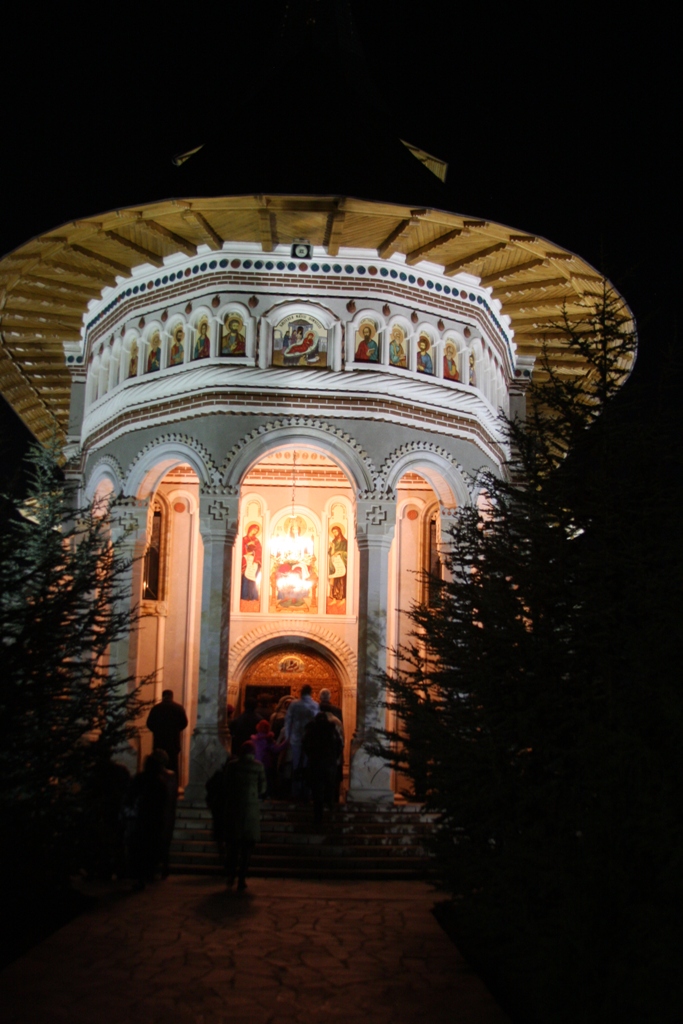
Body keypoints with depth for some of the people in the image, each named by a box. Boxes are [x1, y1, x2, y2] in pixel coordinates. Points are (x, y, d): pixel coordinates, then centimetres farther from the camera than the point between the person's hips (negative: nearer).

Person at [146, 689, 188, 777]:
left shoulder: (156, 708, -2)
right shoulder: (179, 708, 0)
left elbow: (149, 724, -3)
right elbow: (184, 723, -1)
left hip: (159, 741, 0)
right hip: (174, 741, 0)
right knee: (173, 765, 6)